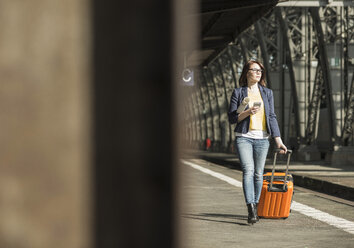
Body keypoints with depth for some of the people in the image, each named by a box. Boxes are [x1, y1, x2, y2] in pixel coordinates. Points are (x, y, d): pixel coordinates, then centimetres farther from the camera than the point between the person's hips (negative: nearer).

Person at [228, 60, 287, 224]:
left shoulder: (267, 93, 11)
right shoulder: (238, 92, 4)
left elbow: (272, 117, 9)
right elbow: (231, 118, 2)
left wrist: (278, 140, 3)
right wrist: (248, 112, -16)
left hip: (262, 138, 3)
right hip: (244, 137, -3)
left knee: (258, 173, 5)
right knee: (248, 171, -17)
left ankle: (255, 207, 17)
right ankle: (251, 209, -26)